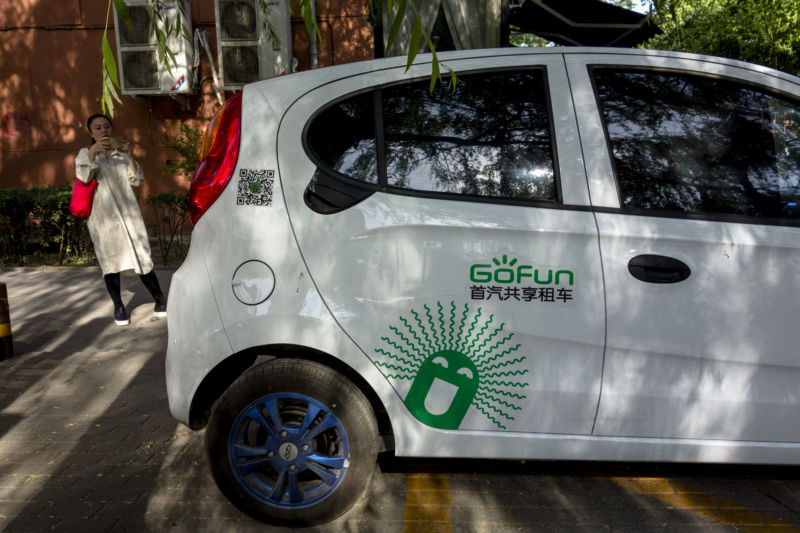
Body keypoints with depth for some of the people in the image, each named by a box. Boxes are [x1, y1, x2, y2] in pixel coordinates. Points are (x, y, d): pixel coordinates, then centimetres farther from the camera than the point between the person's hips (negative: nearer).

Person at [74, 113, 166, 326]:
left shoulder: (122, 154, 15)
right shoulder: (86, 154, 9)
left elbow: (137, 181, 3)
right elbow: (83, 176, -10)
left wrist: (129, 156, -11)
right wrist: (93, 152, -23)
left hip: (128, 213, 1)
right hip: (103, 217, -1)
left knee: (141, 258, -3)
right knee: (110, 261, 0)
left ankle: (160, 300, 7)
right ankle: (118, 307, 10)